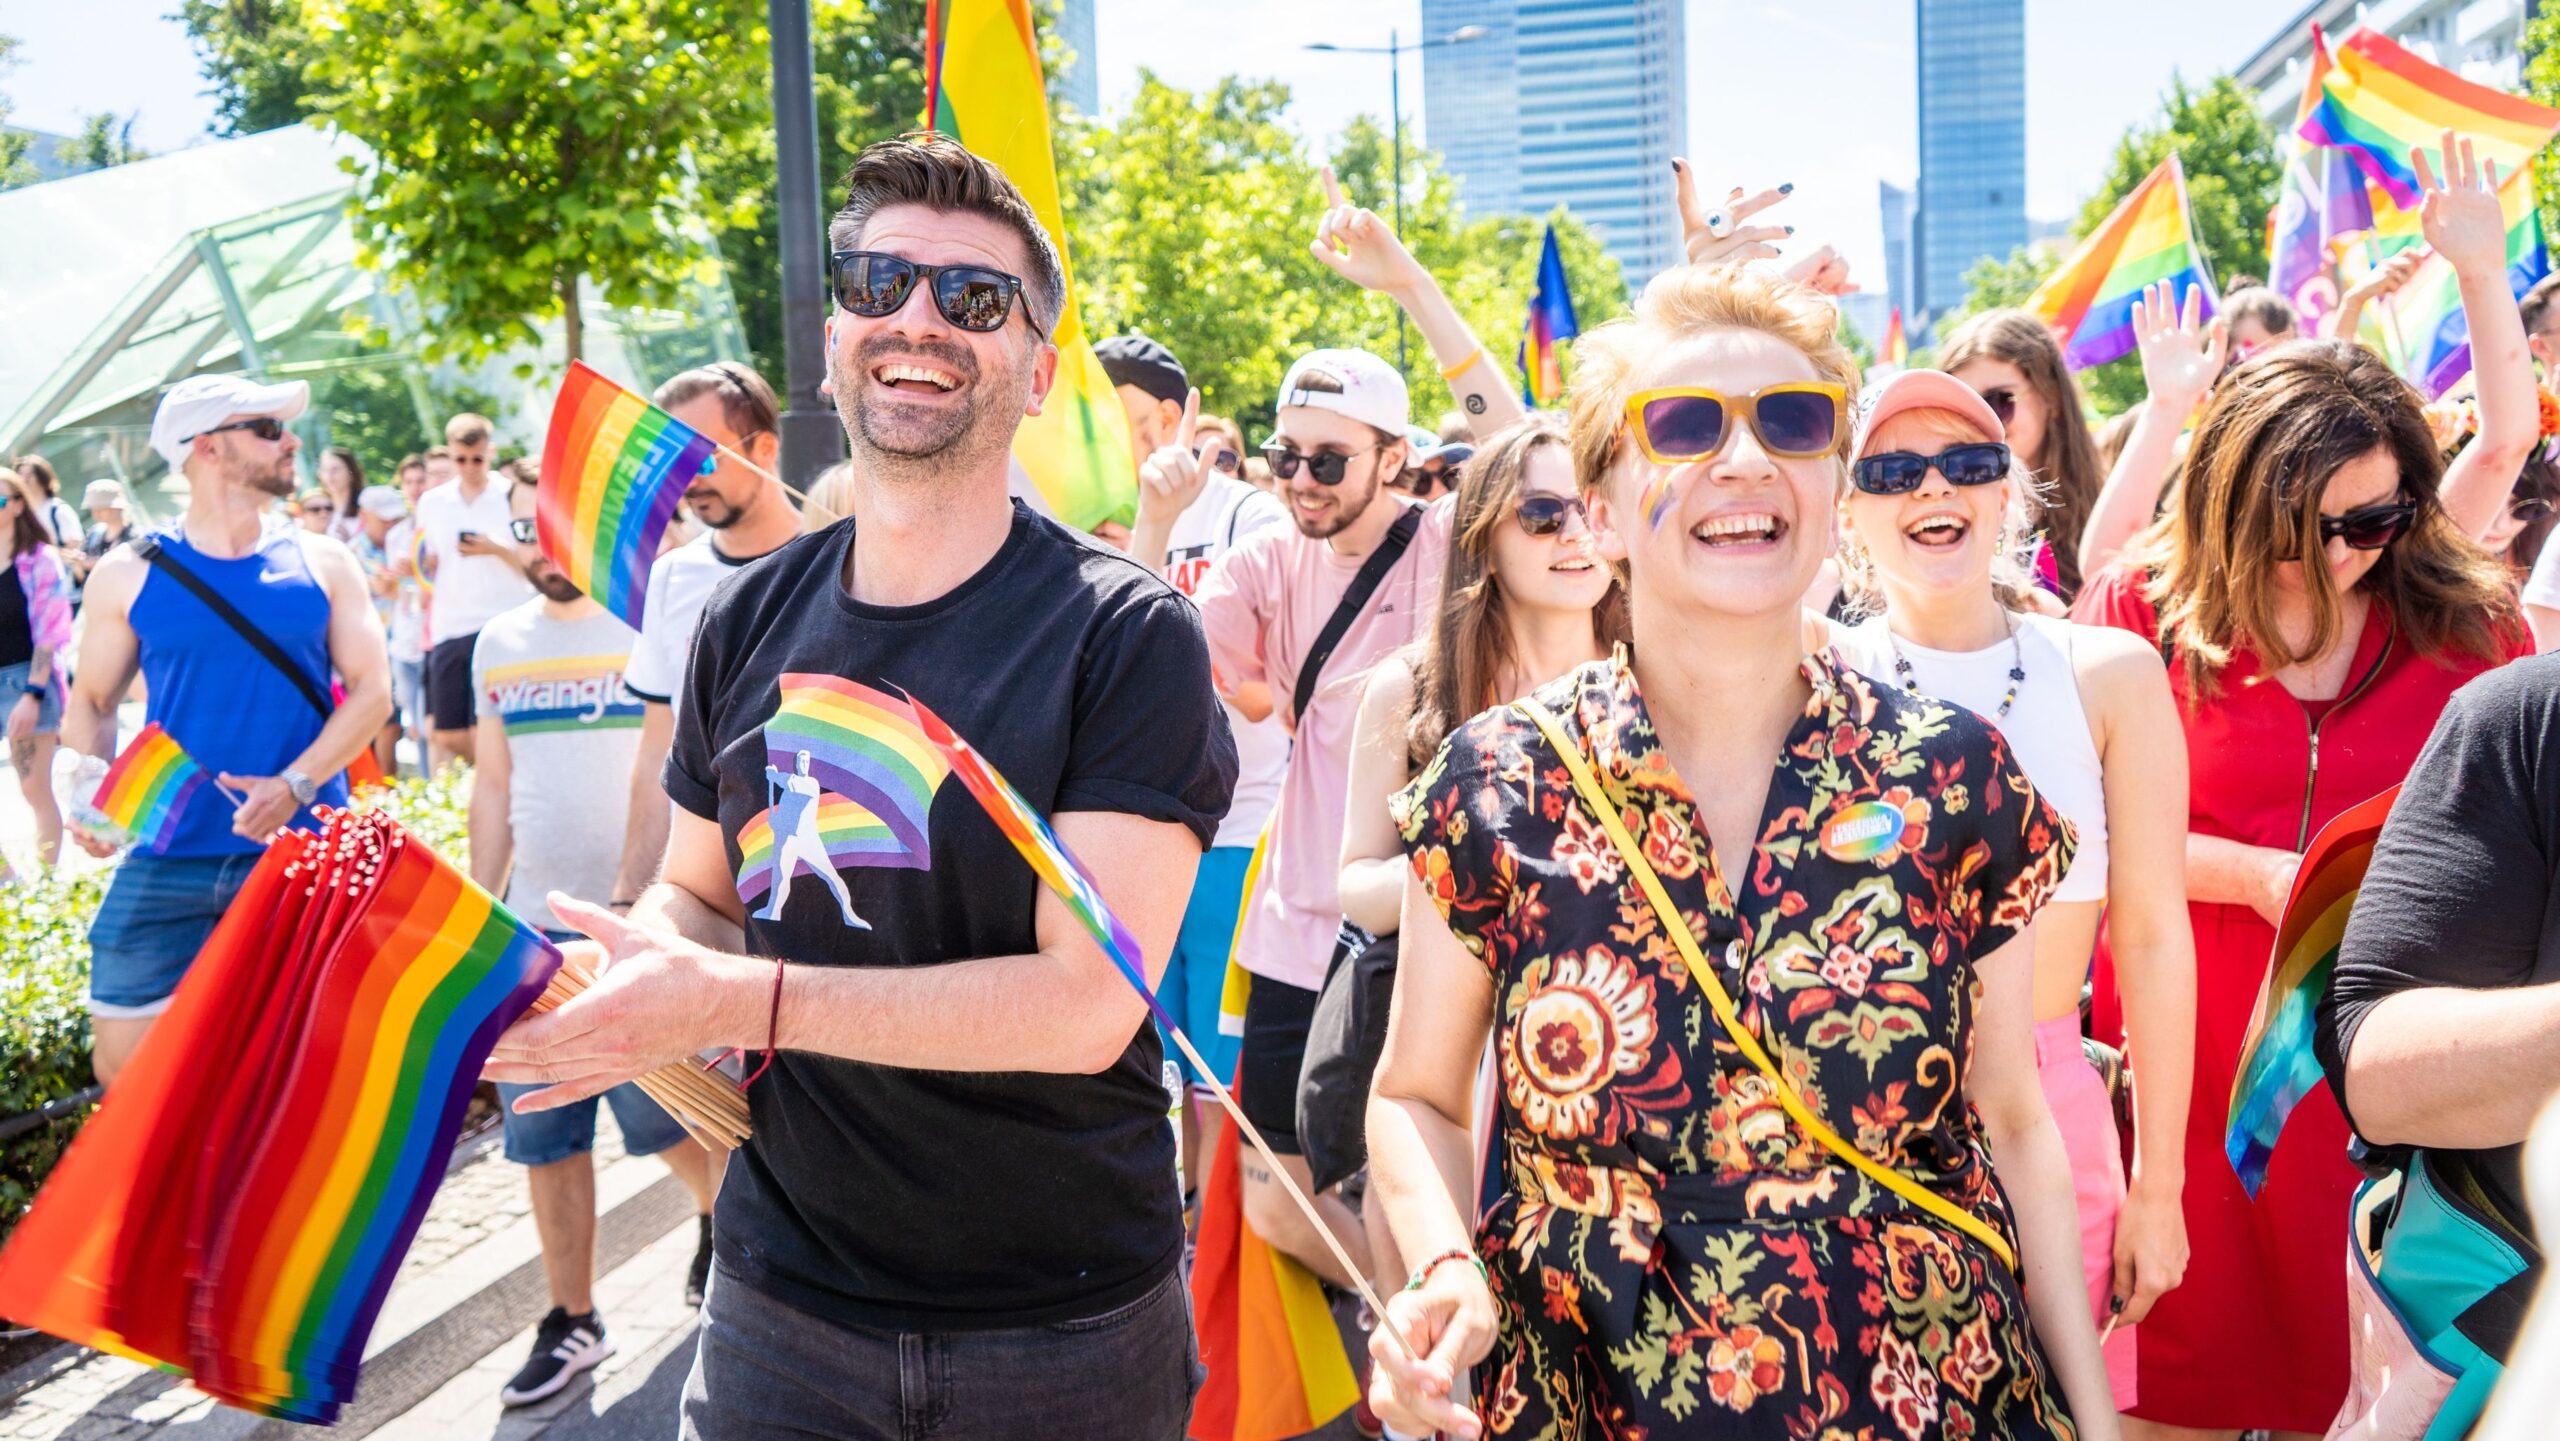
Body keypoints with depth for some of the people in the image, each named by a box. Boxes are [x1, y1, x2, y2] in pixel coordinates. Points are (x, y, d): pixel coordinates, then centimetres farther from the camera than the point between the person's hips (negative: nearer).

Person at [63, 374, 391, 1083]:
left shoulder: (323, 563, 4)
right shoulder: (131, 574, 4)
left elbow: (371, 690, 0)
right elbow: (90, 701, 11)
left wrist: (295, 784, -15)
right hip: (167, 857, 0)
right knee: (123, 1058, 1)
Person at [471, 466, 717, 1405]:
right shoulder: (499, 644, 10)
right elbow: (494, 785, 16)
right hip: (535, 928, 5)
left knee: (657, 1117, 2)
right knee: (544, 1137, 7)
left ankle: (719, 1212, 33)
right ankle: (572, 1320, 21)